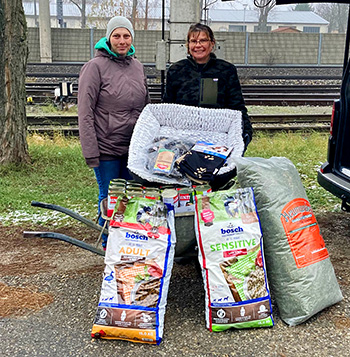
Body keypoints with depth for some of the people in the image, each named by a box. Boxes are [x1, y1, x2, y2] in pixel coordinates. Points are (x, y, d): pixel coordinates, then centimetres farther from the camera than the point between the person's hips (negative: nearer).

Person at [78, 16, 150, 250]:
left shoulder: (137, 66, 10)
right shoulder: (96, 66, -8)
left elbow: (146, 106, 18)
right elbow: (85, 112, -11)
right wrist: (90, 151, -16)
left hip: (135, 146, 5)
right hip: (107, 147, -5)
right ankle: (109, 244, 24)